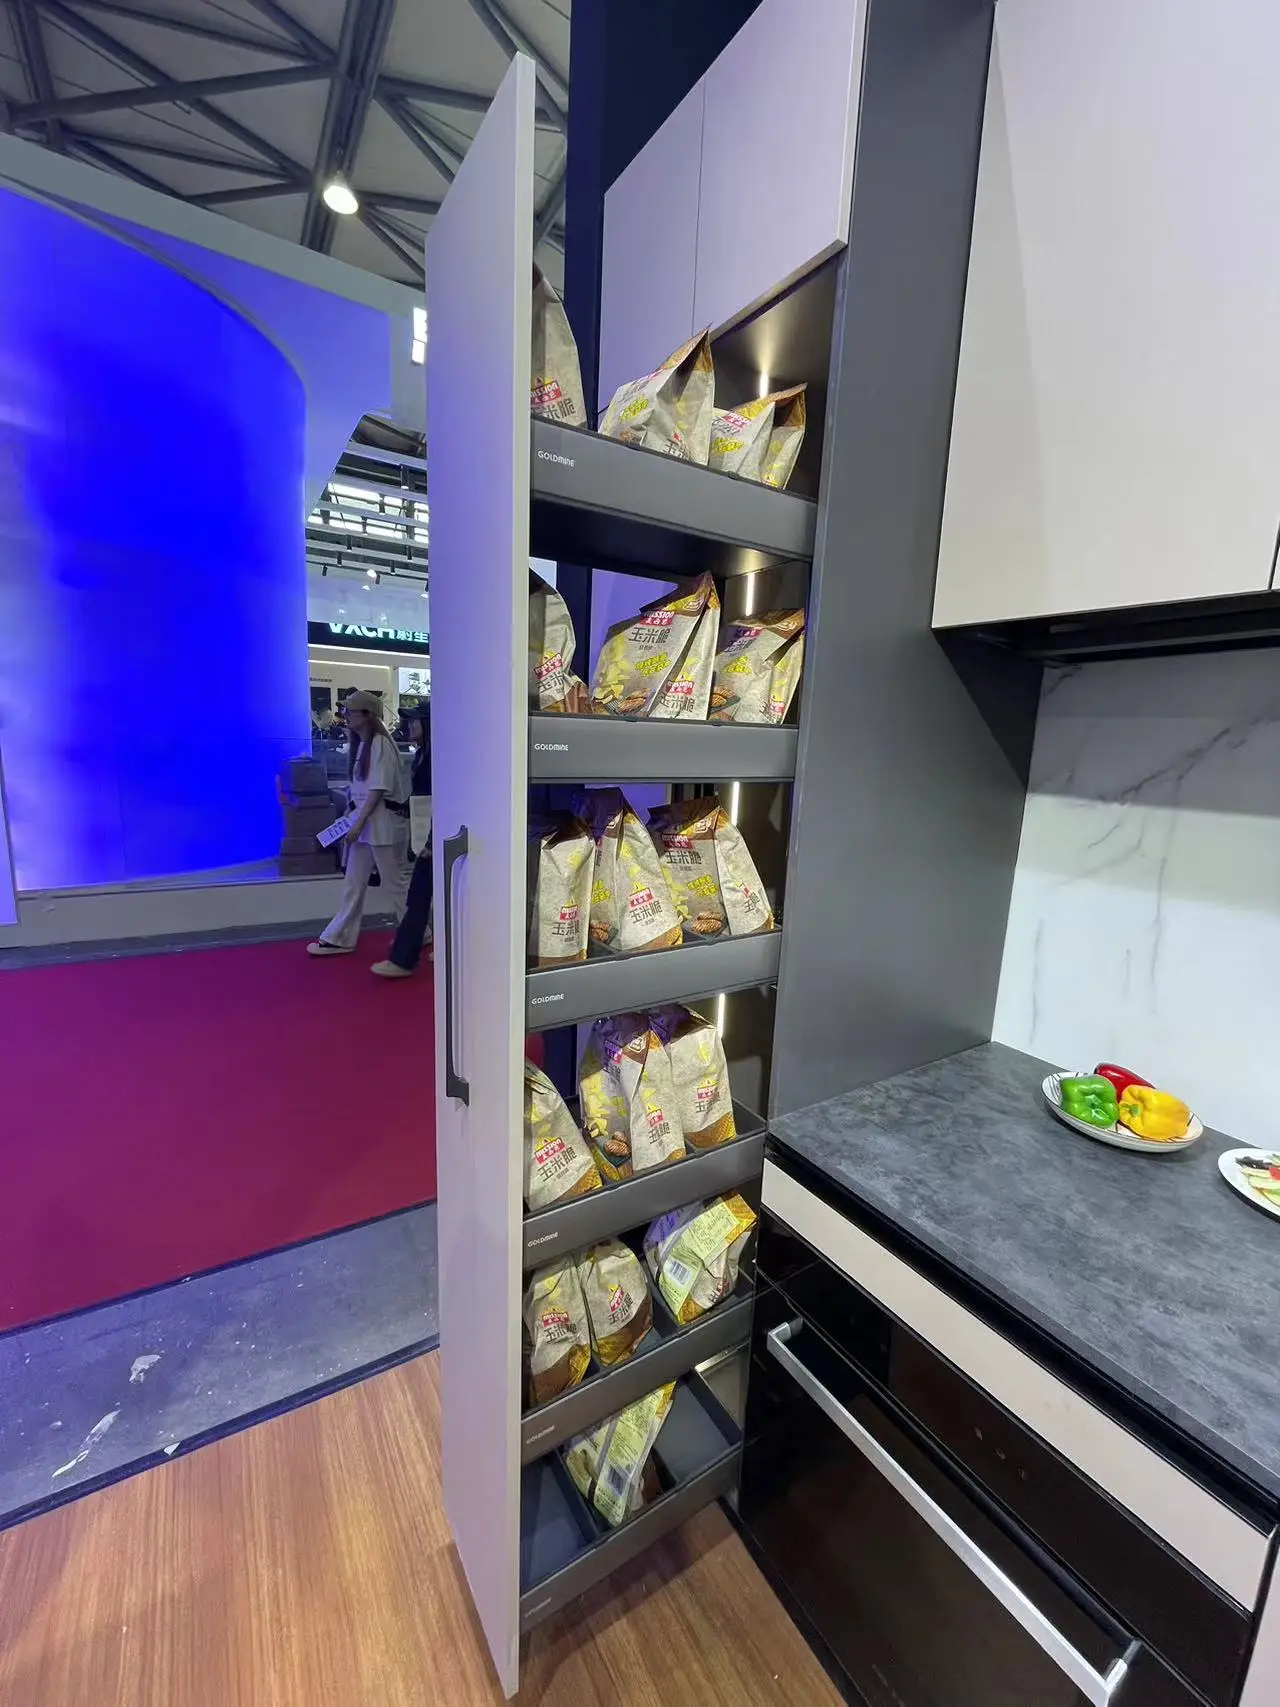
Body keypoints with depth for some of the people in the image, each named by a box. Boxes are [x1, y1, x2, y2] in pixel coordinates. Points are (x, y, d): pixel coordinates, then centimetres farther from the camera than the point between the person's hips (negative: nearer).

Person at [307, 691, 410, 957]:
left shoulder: (380, 743, -13)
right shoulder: (360, 744, 14)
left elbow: (379, 789, -18)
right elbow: (360, 788, 15)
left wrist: (359, 822, -19)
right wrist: (354, 817, 11)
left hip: (382, 823, -9)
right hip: (364, 821, 9)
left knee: (395, 882, 2)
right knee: (353, 883, 12)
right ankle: (340, 938, 19)